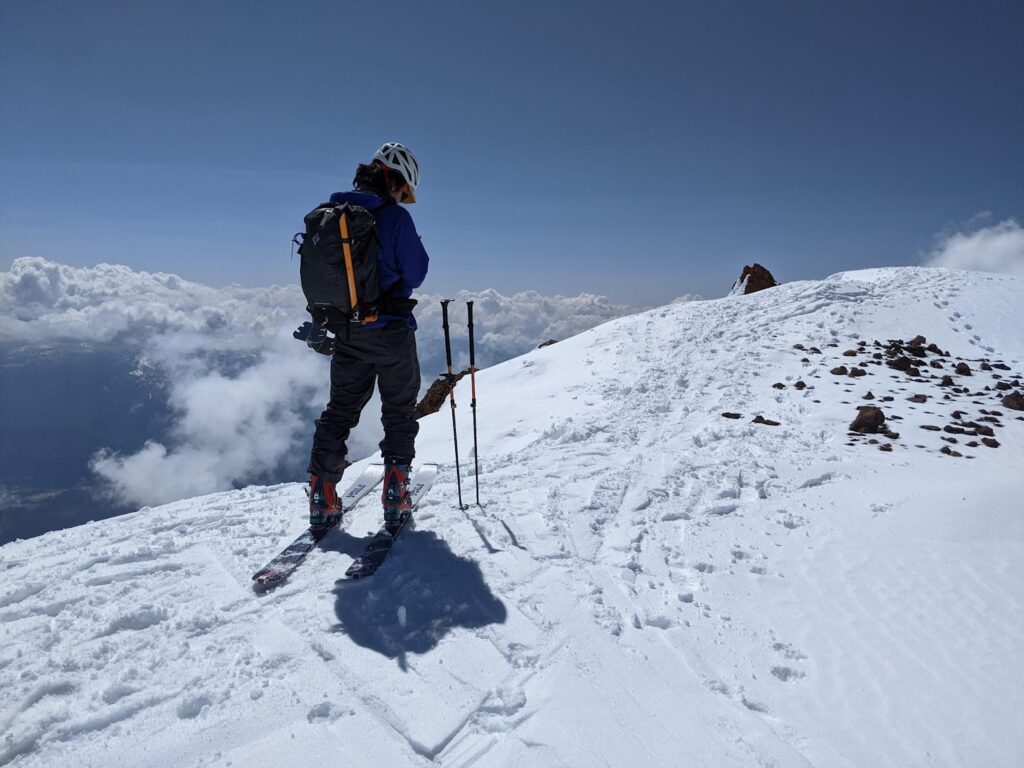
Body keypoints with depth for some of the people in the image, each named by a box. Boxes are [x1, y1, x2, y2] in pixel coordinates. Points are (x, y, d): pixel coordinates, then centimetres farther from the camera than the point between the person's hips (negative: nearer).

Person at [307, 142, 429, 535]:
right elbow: (415, 274, -7)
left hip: (347, 333, 5)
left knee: (339, 411, 15)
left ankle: (322, 494, 14)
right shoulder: (395, 217, -13)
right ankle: (395, 492, 7)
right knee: (399, 413, 10)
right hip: (392, 332, -5)